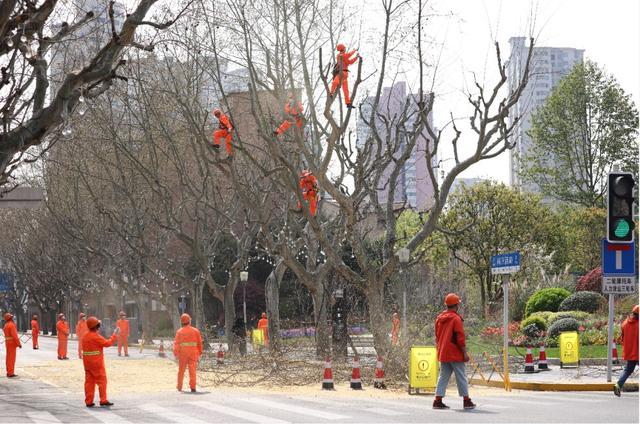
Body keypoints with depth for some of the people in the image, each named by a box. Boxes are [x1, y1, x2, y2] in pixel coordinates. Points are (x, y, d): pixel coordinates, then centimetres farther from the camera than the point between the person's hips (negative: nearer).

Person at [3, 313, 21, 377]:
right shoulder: (11, 325, -17)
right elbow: (14, 335, -23)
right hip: (12, 343, -9)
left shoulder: (6, 325, 14)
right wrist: (19, 344, -20)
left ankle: (9, 372, 14)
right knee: (12, 358, -8)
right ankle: (11, 373, -9)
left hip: (8, 342, 9)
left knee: (9, 358, 11)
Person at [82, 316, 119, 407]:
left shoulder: (85, 336, 9)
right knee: (102, 380, -1)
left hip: (87, 362, 8)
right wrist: (115, 334, -6)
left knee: (89, 381, 8)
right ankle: (103, 400, -4)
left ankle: (88, 401, 7)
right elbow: (108, 343, -14)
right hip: (97, 362, -8)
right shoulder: (96, 336, -16)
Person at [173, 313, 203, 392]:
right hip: (193, 353, 0)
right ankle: (193, 387, -13)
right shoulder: (195, 331, 2)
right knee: (192, 370, -3)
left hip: (183, 353, 0)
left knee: (181, 370, 12)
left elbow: (176, 343, -7)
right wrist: (199, 353, 11)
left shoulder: (179, 332, -1)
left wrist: (176, 354, -7)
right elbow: (200, 343, 3)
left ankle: (179, 387, 19)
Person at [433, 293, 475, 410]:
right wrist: (465, 353, -11)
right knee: (461, 377, 1)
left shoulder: (439, 318, 10)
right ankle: (466, 401, 5)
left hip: (443, 354, 7)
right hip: (455, 354, -7)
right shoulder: (456, 319, -13)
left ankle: (438, 401, 3)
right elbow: (460, 338, -15)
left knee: (443, 376, 9)